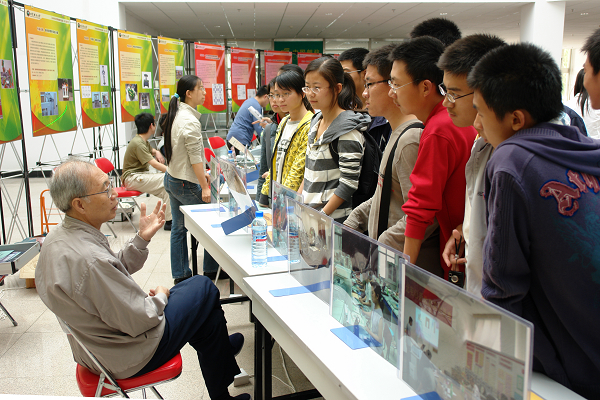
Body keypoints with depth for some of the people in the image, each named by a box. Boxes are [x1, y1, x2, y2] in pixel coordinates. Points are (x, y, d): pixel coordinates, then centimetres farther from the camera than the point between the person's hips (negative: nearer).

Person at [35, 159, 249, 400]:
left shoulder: (57, 237, -3)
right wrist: (160, 297, -8)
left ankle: (220, 347, 43)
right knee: (204, 289, 3)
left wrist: (142, 237, -3)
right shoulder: (90, 260, -35)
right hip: (127, 358, -10)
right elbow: (139, 321, -27)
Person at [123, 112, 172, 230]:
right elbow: (154, 163, -27)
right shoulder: (138, 143, -19)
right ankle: (169, 221, -27)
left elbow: (151, 150, 35)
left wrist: (157, 152, 10)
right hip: (133, 178, -10)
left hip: (142, 174, 10)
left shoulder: (143, 141, 13)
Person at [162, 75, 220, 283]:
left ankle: (180, 274, 20)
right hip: (186, 184, -9)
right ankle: (211, 270, 17)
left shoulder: (175, 114, 8)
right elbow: (195, 157, -21)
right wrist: (205, 187, -17)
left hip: (171, 178, 9)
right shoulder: (190, 121, -20)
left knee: (179, 228, 12)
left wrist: (202, 172, 20)